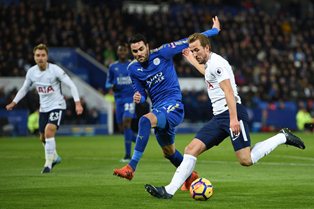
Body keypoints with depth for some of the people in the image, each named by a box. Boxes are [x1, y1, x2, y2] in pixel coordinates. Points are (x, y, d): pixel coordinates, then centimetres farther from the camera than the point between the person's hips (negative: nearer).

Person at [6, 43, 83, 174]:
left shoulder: (55, 70, -17)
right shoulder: (31, 72, -3)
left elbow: (71, 85, -15)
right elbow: (24, 88, 15)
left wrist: (77, 103, -24)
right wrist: (14, 103, 11)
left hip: (57, 105, -6)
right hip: (43, 108, 6)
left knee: (49, 131, -24)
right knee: (43, 137, 12)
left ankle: (48, 163, -15)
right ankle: (55, 157, 39)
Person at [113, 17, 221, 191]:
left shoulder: (161, 53, -7)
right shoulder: (133, 69, 6)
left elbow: (188, 42, -1)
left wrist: (214, 30, 3)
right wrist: (139, 98, -11)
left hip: (173, 105, -7)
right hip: (158, 108, 7)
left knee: (145, 120, -34)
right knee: (168, 152, 18)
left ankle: (131, 167, -37)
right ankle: (190, 176, 46)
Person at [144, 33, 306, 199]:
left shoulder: (216, 62, -8)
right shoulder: (209, 64, 20)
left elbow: (228, 91, -18)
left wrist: (233, 119, -27)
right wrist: (192, 61, 54)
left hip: (232, 112, -9)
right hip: (219, 116, 9)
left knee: (246, 160, -17)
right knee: (191, 150, -2)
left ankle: (282, 137, 1)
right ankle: (169, 191, -6)